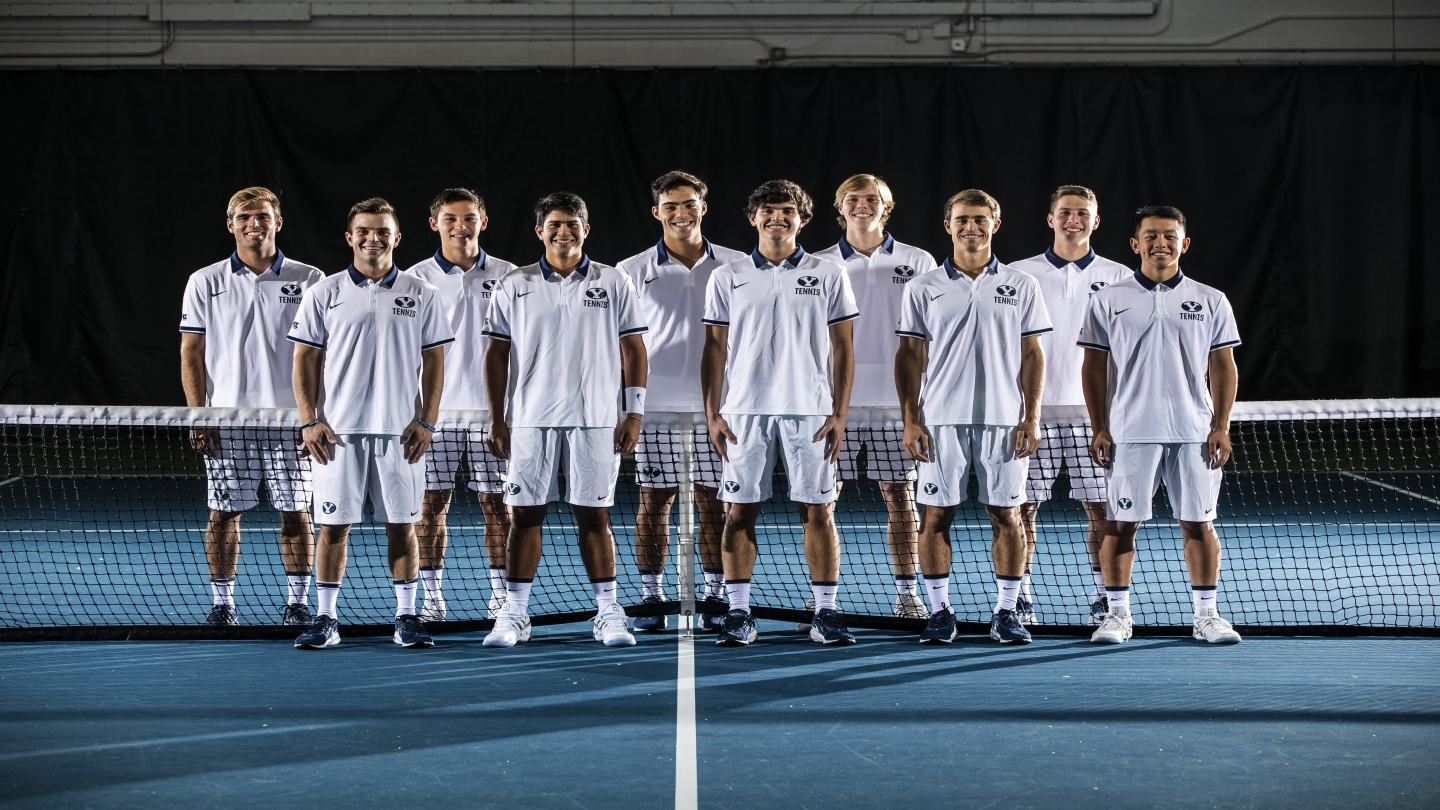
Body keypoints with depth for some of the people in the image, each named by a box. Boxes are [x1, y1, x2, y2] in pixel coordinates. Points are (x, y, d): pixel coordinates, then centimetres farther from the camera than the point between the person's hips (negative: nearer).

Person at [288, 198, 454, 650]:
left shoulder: (420, 296, 6)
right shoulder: (323, 295, 5)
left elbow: (433, 362, 6)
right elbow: (305, 361, 5)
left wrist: (426, 421, -3)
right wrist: (309, 421, -3)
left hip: (401, 431, 0)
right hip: (338, 430, 0)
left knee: (402, 524, 4)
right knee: (333, 525, 1)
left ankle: (406, 617, 12)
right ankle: (326, 619, 8)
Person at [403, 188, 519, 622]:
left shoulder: (507, 276, 5)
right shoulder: (415, 279, 3)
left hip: (494, 408, 1)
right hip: (434, 409, 0)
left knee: (496, 501, 3)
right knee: (432, 502, 1)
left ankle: (501, 595, 11)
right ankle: (432, 598, 8)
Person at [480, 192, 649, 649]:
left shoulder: (614, 283, 5)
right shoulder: (514, 286, 6)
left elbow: (632, 350, 6)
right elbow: (497, 355, 8)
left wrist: (634, 412, -1)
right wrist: (497, 419, 3)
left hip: (596, 421, -1)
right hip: (530, 420, 1)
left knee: (594, 516, 1)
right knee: (525, 515, 1)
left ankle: (608, 615, 7)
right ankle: (515, 615, 7)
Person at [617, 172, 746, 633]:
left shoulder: (735, 266, 6)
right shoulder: (633, 272, 3)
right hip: (655, 405, 0)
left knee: (716, 504, 3)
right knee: (653, 504, 2)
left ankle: (715, 598, 12)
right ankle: (652, 599, 11)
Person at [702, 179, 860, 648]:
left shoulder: (828, 276, 6)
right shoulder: (727, 279, 8)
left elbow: (842, 349, 6)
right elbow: (715, 349, 9)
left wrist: (839, 414, -1)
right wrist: (712, 415, 1)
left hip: (810, 412, 0)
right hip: (743, 413, 1)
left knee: (818, 511, 0)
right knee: (740, 511, 1)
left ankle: (825, 614, 6)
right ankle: (738, 615, 6)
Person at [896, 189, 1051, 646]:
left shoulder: (1021, 286, 7)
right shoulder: (924, 289, 6)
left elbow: (1032, 356, 7)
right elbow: (910, 357, 6)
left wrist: (1031, 418, -1)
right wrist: (910, 420, -2)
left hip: (1004, 420, 0)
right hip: (940, 420, 0)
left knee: (1006, 515, 2)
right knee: (936, 517, 0)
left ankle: (1006, 613, 10)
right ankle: (940, 612, 9)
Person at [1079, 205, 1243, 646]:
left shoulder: (1210, 300, 8)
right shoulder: (1109, 300, 5)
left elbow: (1223, 367, 8)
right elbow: (1094, 367, 6)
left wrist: (1221, 427, 0)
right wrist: (1099, 429, -1)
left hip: (1194, 434, 1)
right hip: (1129, 432, -1)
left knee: (1198, 523, 2)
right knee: (1121, 523, 0)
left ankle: (1206, 613, 11)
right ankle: (1118, 613, 10)